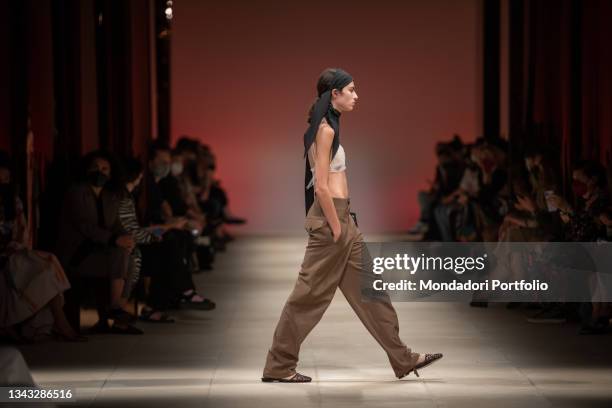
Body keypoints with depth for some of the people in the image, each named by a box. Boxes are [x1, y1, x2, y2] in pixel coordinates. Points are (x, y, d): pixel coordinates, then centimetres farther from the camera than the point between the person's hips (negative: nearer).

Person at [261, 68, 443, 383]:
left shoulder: (327, 127, 15)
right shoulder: (325, 129, -15)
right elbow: (321, 187, -19)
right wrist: (336, 229, -17)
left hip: (341, 217, 10)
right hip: (330, 218, -10)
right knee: (311, 294, -2)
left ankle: (403, 359, 16)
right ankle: (278, 367, 6)